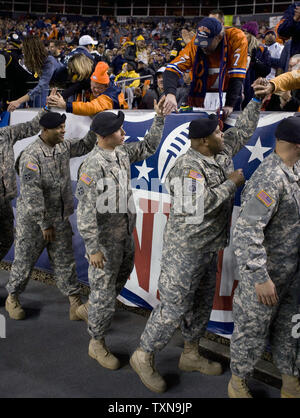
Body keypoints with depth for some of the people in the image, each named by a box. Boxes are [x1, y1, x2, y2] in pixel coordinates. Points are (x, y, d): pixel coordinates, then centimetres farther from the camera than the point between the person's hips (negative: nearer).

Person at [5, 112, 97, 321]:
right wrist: (44, 224, -21)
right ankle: (12, 298, 33)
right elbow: (32, 194, -23)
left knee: (65, 260, 9)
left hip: (60, 218, 6)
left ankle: (75, 301, 17)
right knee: (25, 260, 11)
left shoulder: (63, 146, 2)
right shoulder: (31, 156, -20)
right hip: (33, 220, -5)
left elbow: (84, 146, 20)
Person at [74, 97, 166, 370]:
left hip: (126, 234, 8)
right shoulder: (92, 167, -23)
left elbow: (149, 147, 17)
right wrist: (93, 248, -23)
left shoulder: (122, 152, 1)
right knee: (104, 289, 4)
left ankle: (88, 310, 50)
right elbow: (85, 211, -23)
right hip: (105, 239, -8)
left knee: (120, 279, 24)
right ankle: (97, 344, 24)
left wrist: (159, 118, 5)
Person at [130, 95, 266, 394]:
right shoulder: (189, 168, -23)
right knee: (174, 305, -2)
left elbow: (242, 131, 19)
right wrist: (231, 183, -23)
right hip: (185, 249, -9)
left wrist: (257, 102, 11)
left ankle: (190, 355, 36)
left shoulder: (220, 153, 4)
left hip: (208, 248, 10)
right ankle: (144, 357, 17)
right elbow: (196, 205, -35)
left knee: (202, 303, 19)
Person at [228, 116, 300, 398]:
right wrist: (261, 278, -30)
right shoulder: (271, 178, -27)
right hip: (266, 270, -9)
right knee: (252, 330, 10)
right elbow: (247, 231, -31)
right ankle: (238, 385, 33)